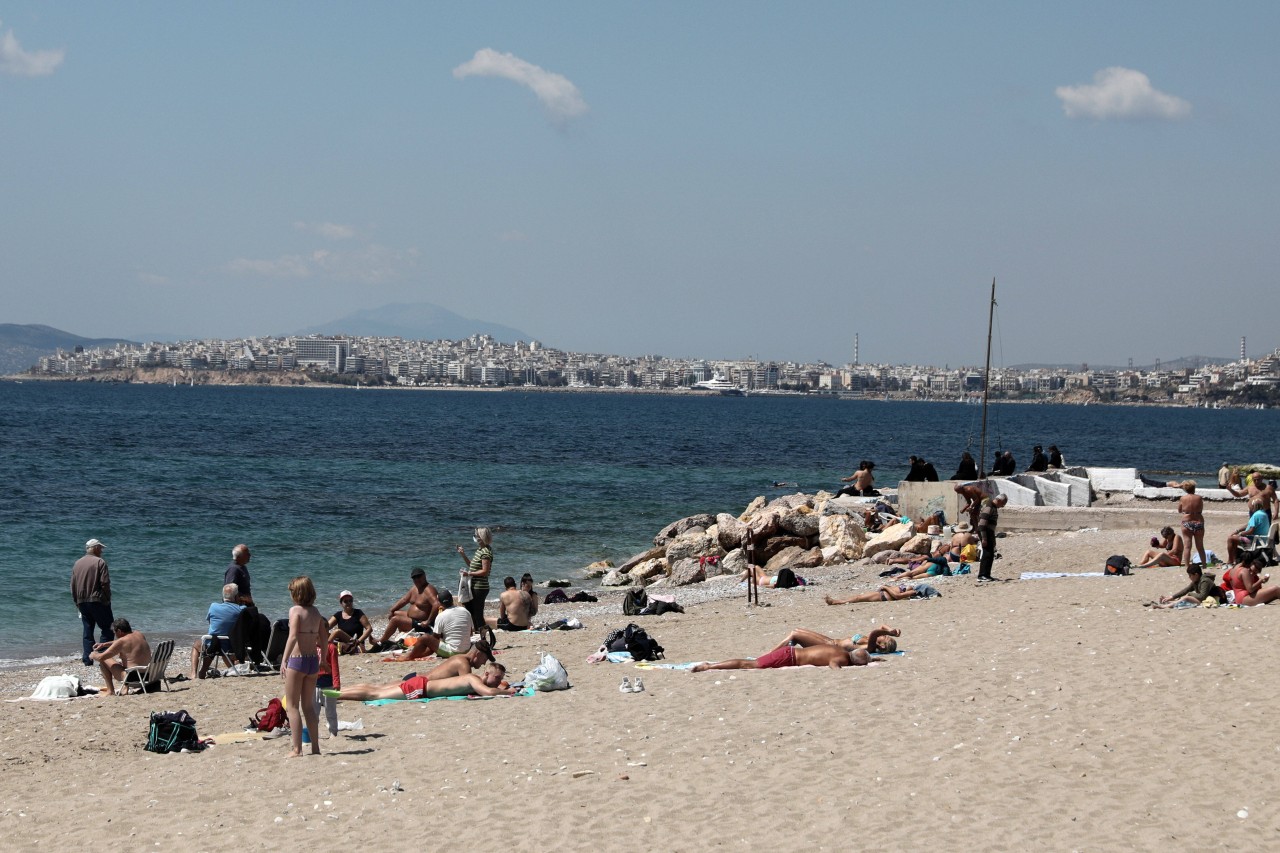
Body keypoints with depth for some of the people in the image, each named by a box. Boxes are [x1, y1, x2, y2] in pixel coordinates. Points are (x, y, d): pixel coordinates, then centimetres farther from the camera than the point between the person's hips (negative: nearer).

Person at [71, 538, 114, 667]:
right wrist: (107, 599, -3)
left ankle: (87, 659, 6)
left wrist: (77, 601, 21)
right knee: (107, 628, 1)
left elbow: (73, 585, 15)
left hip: (82, 602, 6)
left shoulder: (77, 563, 12)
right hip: (97, 601, -6)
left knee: (87, 631, 10)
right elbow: (105, 583, -13)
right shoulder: (99, 562, -8)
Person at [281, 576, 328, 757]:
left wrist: (284, 661, -19)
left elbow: (293, 637, -20)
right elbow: (324, 639, 12)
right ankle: (315, 747, 14)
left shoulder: (295, 610, -10)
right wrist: (323, 659, 24)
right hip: (313, 660, 6)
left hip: (297, 659, -6)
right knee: (308, 706, 16)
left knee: (292, 706, 0)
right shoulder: (316, 612, 8)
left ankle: (297, 749, -6)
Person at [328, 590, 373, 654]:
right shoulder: (338, 615, 12)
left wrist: (359, 641, -15)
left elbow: (369, 629, -5)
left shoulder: (358, 613, 0)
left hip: (356, 647, -5)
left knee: (337, 631, -26)